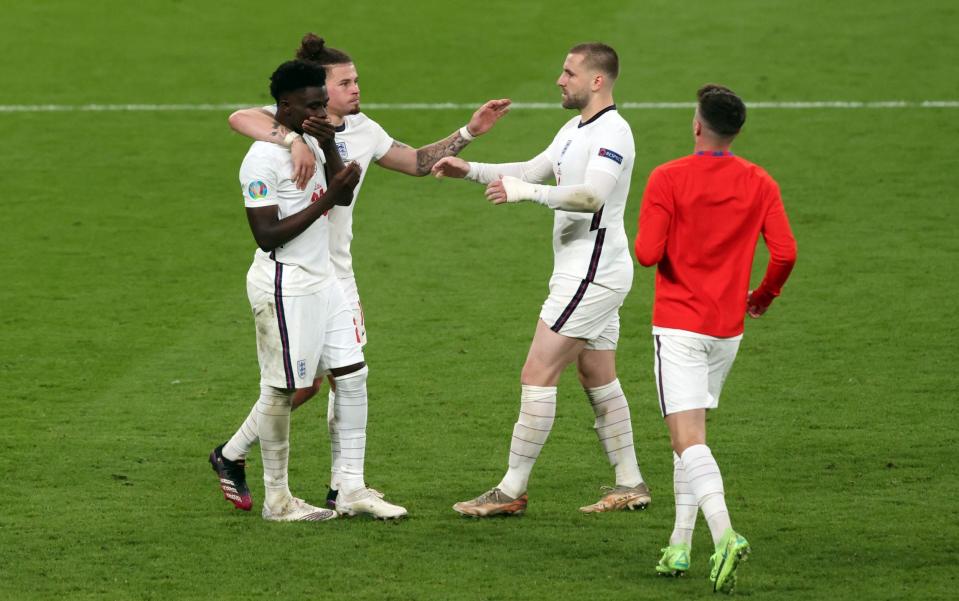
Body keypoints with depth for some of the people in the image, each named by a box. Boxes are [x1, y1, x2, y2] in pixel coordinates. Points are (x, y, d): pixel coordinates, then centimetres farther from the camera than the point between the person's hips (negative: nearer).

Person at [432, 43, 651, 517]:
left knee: (537, 374, -10)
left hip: (591, 275, -10)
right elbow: (533, 171, 23)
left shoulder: (611, 132, -17)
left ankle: (512, 491, -7)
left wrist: (527, 192, -27)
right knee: (597, 378, 14)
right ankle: (630, 485, 20)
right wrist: (471, 170, 15)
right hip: (590, 274, 10)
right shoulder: (576, 129, 15)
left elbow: (592, 195, -30)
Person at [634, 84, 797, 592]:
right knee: (692, 435, 19)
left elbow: (647, 253, -15)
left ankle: (724, 533, -32)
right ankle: (680, 545, 17)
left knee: (689, 439, -12)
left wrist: (643, 242, 10)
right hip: (728, 328, 5)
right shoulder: (759, 184, 2)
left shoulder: (668, 179, -9)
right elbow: (785, 253, -4)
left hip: (678, 325, -5)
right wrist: (762, 296, 14)